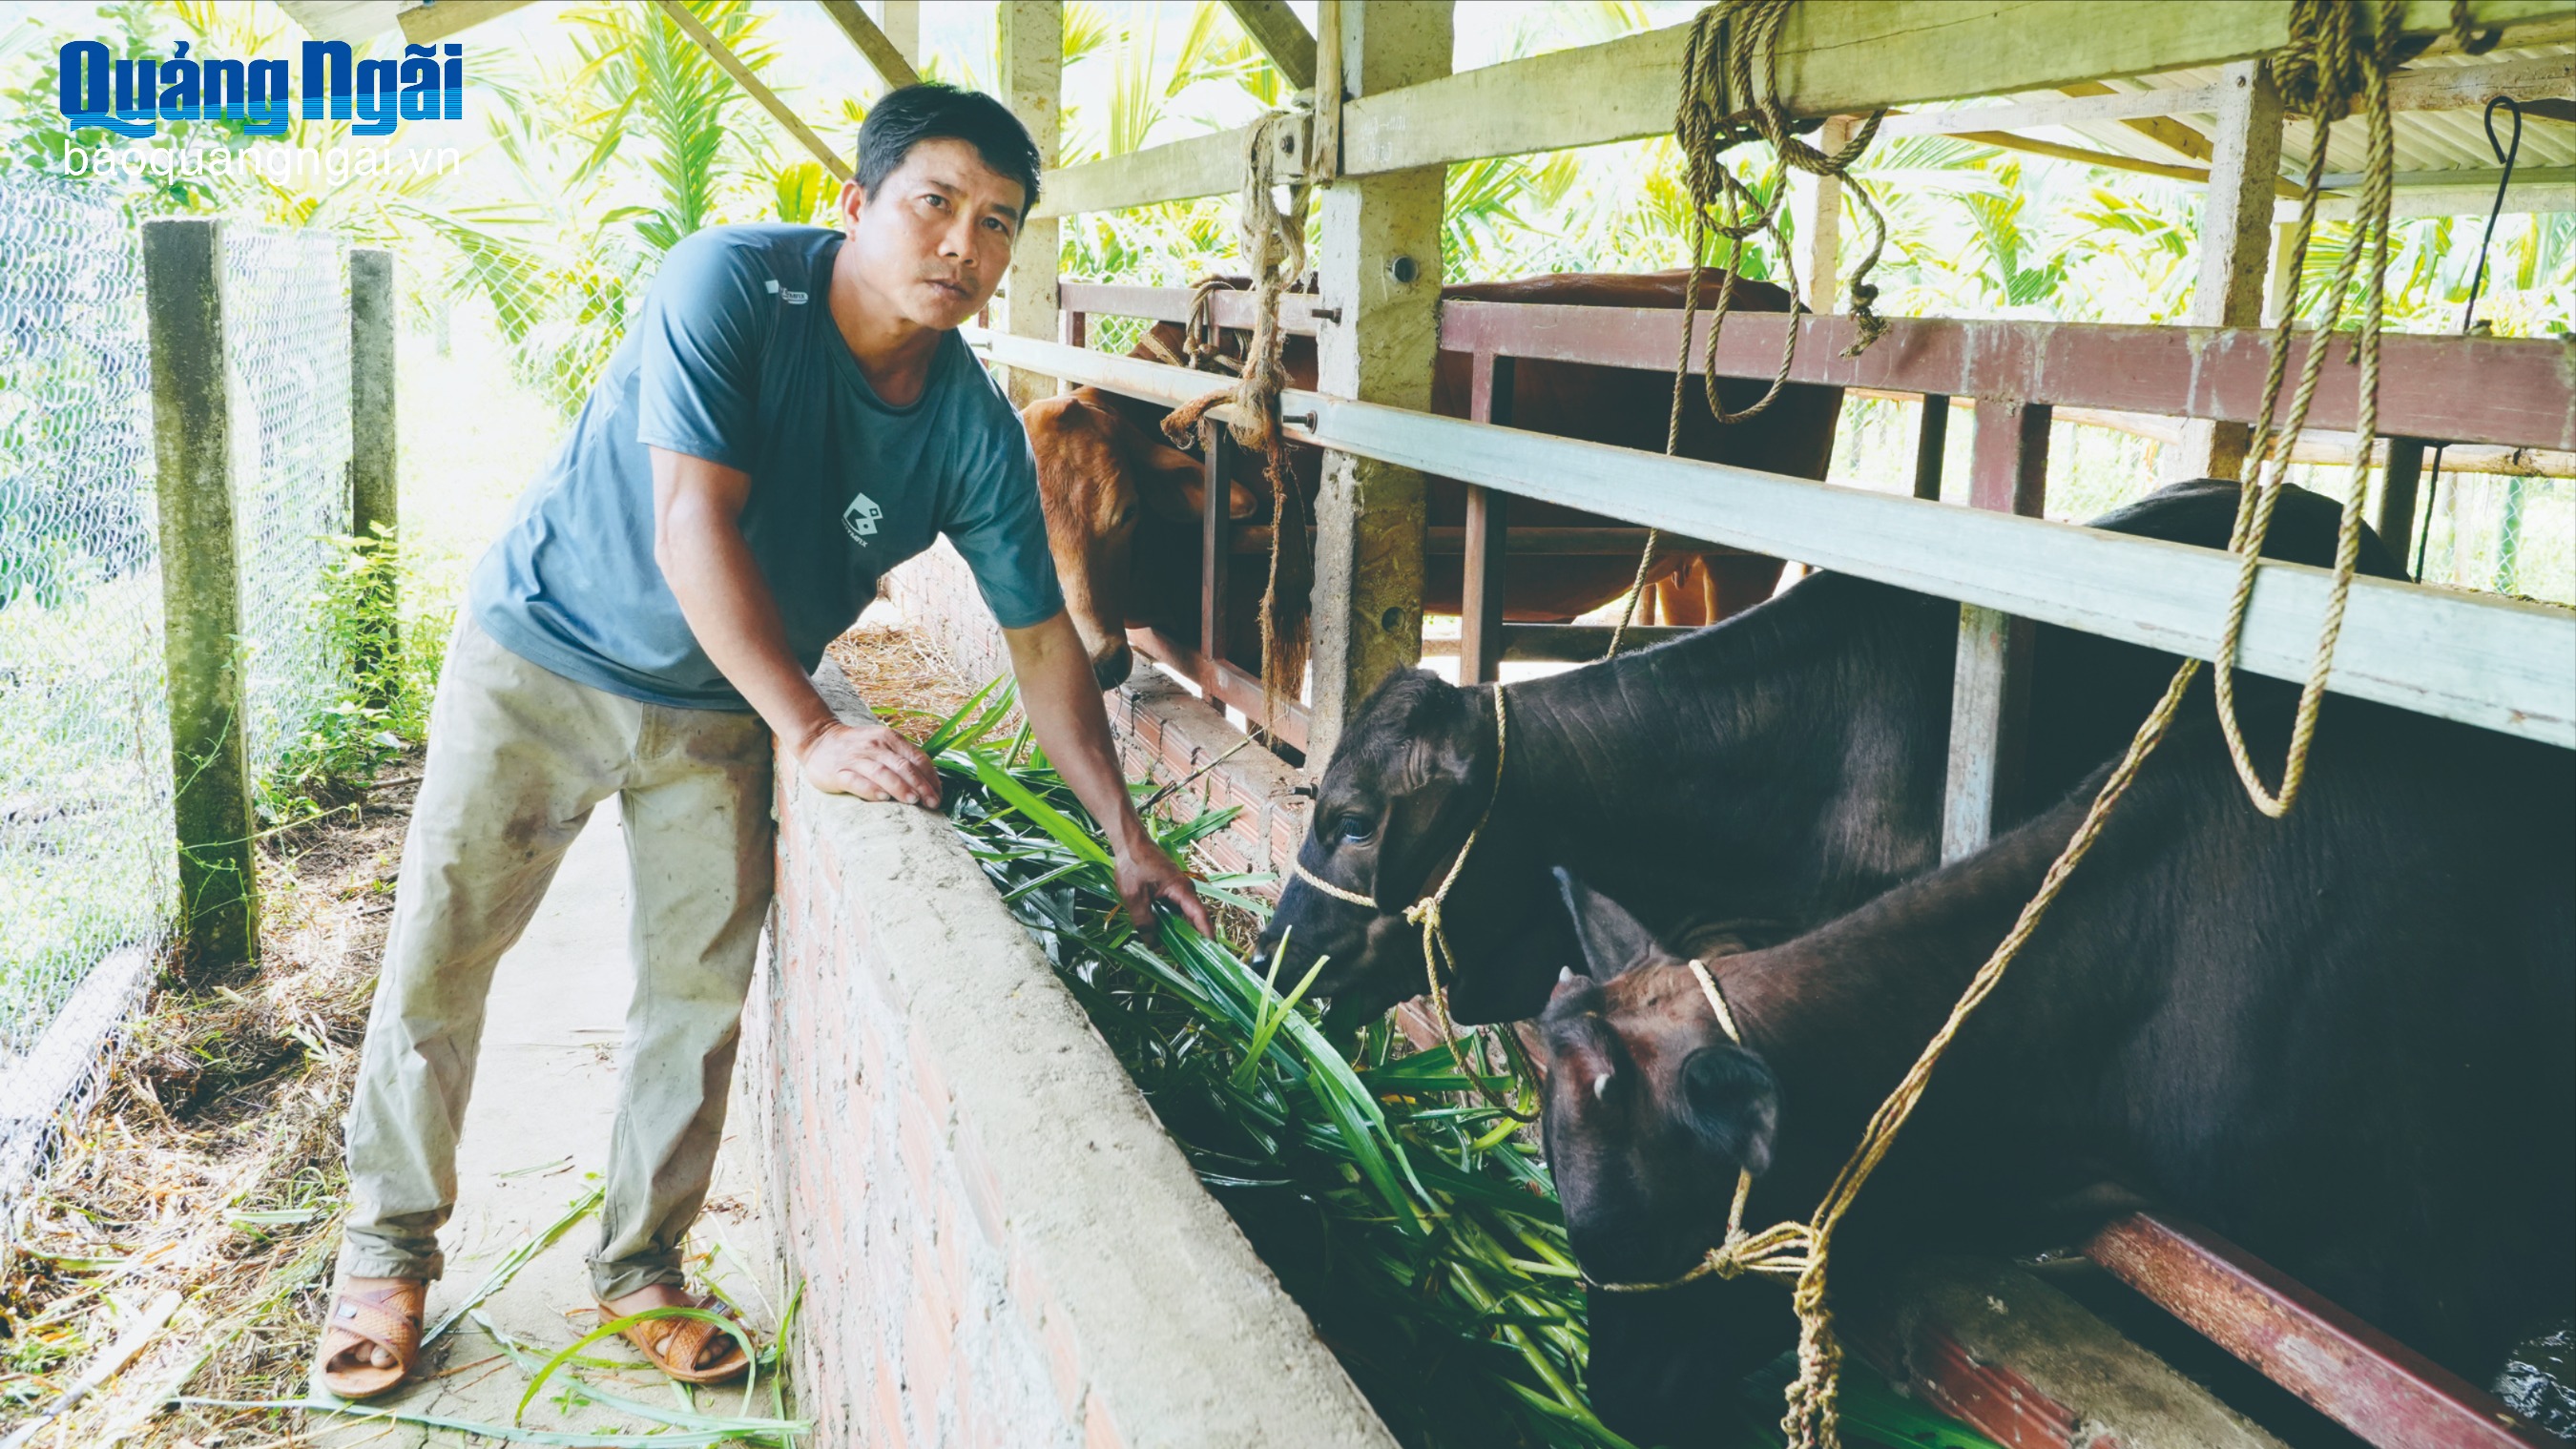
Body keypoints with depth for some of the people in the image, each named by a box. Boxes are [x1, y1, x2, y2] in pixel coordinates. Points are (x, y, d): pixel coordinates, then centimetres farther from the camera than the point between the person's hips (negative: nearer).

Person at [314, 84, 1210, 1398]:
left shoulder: (977, 431, -12)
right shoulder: (731, 283, -24)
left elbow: (1041, 639, -5)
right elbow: (694, 529, -30)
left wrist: (1125, 835, -7)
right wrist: (810, 733, -35)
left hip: (717, 713, 4)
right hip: (542, 657, -3)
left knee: (703, 997, 4)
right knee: (433, 969, 3)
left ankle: (640, 1269, 25)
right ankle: (388, 1255, 25)